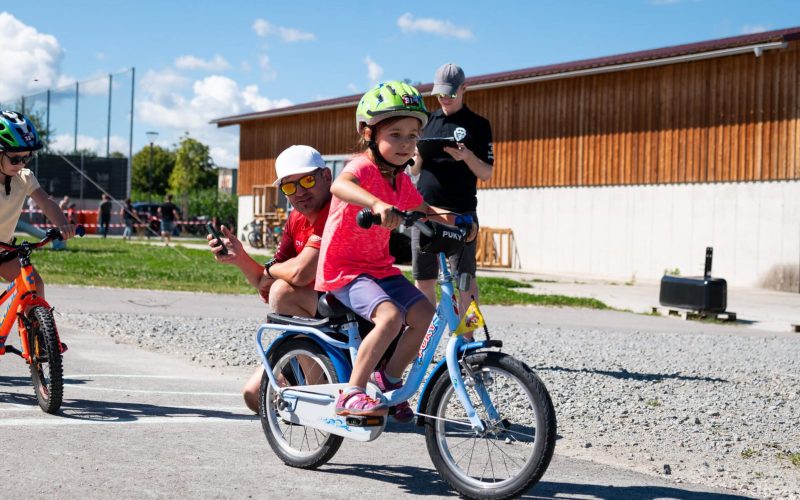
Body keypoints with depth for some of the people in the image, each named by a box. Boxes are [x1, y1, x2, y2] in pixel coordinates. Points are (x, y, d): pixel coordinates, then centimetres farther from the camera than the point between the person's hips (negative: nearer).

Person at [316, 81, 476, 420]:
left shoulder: (401, 180, 8)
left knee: (426, 316, -5)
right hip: (344, 268, -8)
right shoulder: (363, 167, -18)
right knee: (390, 317, -29)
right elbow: (339, 186, -42)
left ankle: (389, 378, 15)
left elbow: (423, 211, 26)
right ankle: (351, 395, -18)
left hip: (380, 268, 8)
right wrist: (377, 204, -60)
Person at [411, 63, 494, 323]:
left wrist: (467, 156, -20)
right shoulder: (427, 122, 13)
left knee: (464, 278, -5)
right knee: (423, 280, 6)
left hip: (460, 213, -4)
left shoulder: (477, 125, 3)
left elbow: (486, 173, -1)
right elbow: (414, 170, 14)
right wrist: (417, 157, -9)